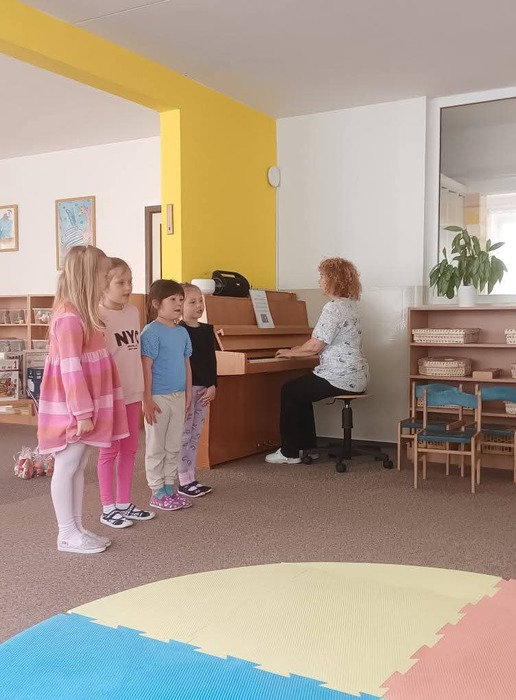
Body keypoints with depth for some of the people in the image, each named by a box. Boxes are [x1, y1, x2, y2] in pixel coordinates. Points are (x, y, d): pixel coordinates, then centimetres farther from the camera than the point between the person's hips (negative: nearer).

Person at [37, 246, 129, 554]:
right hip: (71, 408, -10)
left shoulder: (82, 314, 13)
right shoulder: (70, 317, -19)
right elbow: (70, 369, -22)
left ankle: (78, 528, 22)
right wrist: (82, 412, -21)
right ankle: (68, 534, 10)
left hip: (84, 406, 10)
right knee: (67, 466, 0)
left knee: (79, 465, 13)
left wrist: (88, 410, 16)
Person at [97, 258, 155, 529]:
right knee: (110, 450, 4)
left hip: (132, 392, 7)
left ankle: (124, 503, 25)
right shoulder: (97, 316, -14)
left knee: (129, 449, 13)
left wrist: (142, 389, 13)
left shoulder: (133, 312, 6)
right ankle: (108, 508, 16)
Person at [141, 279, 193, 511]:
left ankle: (169, 489, 26)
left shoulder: (182, 332, 9)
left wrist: (188, 394, 12)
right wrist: (147, 399, -16)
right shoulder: (151, 332, -12)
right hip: (158, 397, -7)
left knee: (174, 447, 14)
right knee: (156, 448, 5)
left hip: (178, 396, 7)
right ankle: (157, 494, 14)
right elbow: (146, 368, -14)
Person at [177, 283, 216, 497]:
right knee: (184, 433, 0)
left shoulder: (207, 330, 9)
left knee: (196, 433, 12)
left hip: (203, 388, 7)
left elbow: (212, 360, 9)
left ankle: (191, 478, 20)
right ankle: (184, 481, 8)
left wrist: (212, 386, 1)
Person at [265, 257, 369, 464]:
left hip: (340, 377, -10)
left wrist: (290, 352, -2)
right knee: (301, 389, 23)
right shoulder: (350, 305, 13)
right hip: (357, 375, 10)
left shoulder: (333, 307, -17)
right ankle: (307, 447, 25)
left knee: (288, 391, 4)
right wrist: (297, 350, 19)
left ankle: (290, 453, 9)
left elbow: (315, 346, -19)